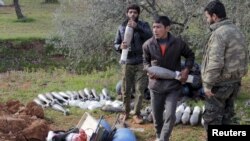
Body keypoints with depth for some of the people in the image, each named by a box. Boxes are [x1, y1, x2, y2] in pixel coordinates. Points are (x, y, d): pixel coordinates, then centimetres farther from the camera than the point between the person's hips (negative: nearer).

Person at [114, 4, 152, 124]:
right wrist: (120, 47, -15)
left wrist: (137, 27, -30)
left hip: (141, 63, -2)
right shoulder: (121, 27, 6)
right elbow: (115, 44, 9)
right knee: (125, 90, 7)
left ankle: (136, 114, 10)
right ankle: (126, 112, 23)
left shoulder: (143, 25, 0)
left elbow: (150, 36, -18)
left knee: (140, 90, 0)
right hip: (127, 63, 2)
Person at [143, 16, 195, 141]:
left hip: (173, 85, -2)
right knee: (157, 116, 15)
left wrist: (186, 69, -6)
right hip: (155, 85, 2)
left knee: (170, 116, -12)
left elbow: (190, 56, 9)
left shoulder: (178, 43, -10)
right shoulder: (148, 45, -7)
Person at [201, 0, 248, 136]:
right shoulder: (236, 31, 9)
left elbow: (215, 63, -27)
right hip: (234, 81, 9)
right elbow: (243, 56, 16)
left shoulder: (219, 34, -21)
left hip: (219, 84, -9)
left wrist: (207, 85, -20)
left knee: (211, 119, 1)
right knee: (226, 117, 16)